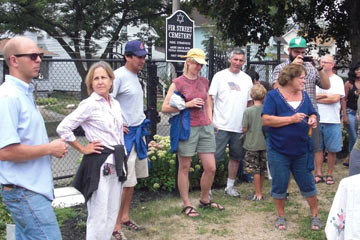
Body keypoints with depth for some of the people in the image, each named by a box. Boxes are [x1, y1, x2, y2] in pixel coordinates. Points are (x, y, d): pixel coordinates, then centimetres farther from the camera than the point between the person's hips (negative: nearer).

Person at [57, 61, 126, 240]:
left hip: (116, 162, 7)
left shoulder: (115, 104, 10)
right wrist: (83, 149, -9)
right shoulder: (89, 105, -12)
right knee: (99, 216, -3)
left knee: (112, 214, 13)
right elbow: (63, 128, -16)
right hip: (99, 163, -7)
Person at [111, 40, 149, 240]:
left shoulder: (134, 76, 13)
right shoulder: (119, 76, -15)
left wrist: (141, 125, 16)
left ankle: (125, 217, 29)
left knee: (132, 179, 16)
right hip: (125, 134, -9)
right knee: (125, 181, -7)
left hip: (138, 132, 9)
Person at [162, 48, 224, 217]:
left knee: (211, 168, 5)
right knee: (184, 167, 5)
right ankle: (187, 205, 18)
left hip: (205, 128, 5)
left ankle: (204, 200, 26)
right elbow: (165, 108, -8)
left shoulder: (204, 82, 12)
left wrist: (210, 123, 13)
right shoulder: (178, 83, -4)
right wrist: (187, 104, -15)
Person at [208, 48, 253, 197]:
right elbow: (210, 98, -3)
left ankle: (230, 187, 24)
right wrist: (210, 119, -12)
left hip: (239, 127, 5)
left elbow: (250, 102, 15)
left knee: (236, 157, 11)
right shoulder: (220, 76, -1)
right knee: (214, 157, -5)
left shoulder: (247, 79, 10)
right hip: (221, 125, -4)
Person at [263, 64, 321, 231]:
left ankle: (315, 215, 26)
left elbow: (312, 114, 17)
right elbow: (266, 120, -17)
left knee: (308, 184, 10)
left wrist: (313, 120, -7)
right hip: (279, 151, -4)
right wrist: (292, 119, -20)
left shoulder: (304, 95, 7)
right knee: (279, 185, 8)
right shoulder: (273, 95, -8)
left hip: (301, 151, 4)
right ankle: (281, 216, 27)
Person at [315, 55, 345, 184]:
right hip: (317, 120, 2)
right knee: (318, 148, 6)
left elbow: (336, 98, -13)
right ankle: (319, 174, 14)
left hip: (332, 121, -2)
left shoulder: (337, 80, 1)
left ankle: (329, 175, 16)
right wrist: (326, 95, -10)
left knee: (332, 150, 4)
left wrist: (317, 98, -7)